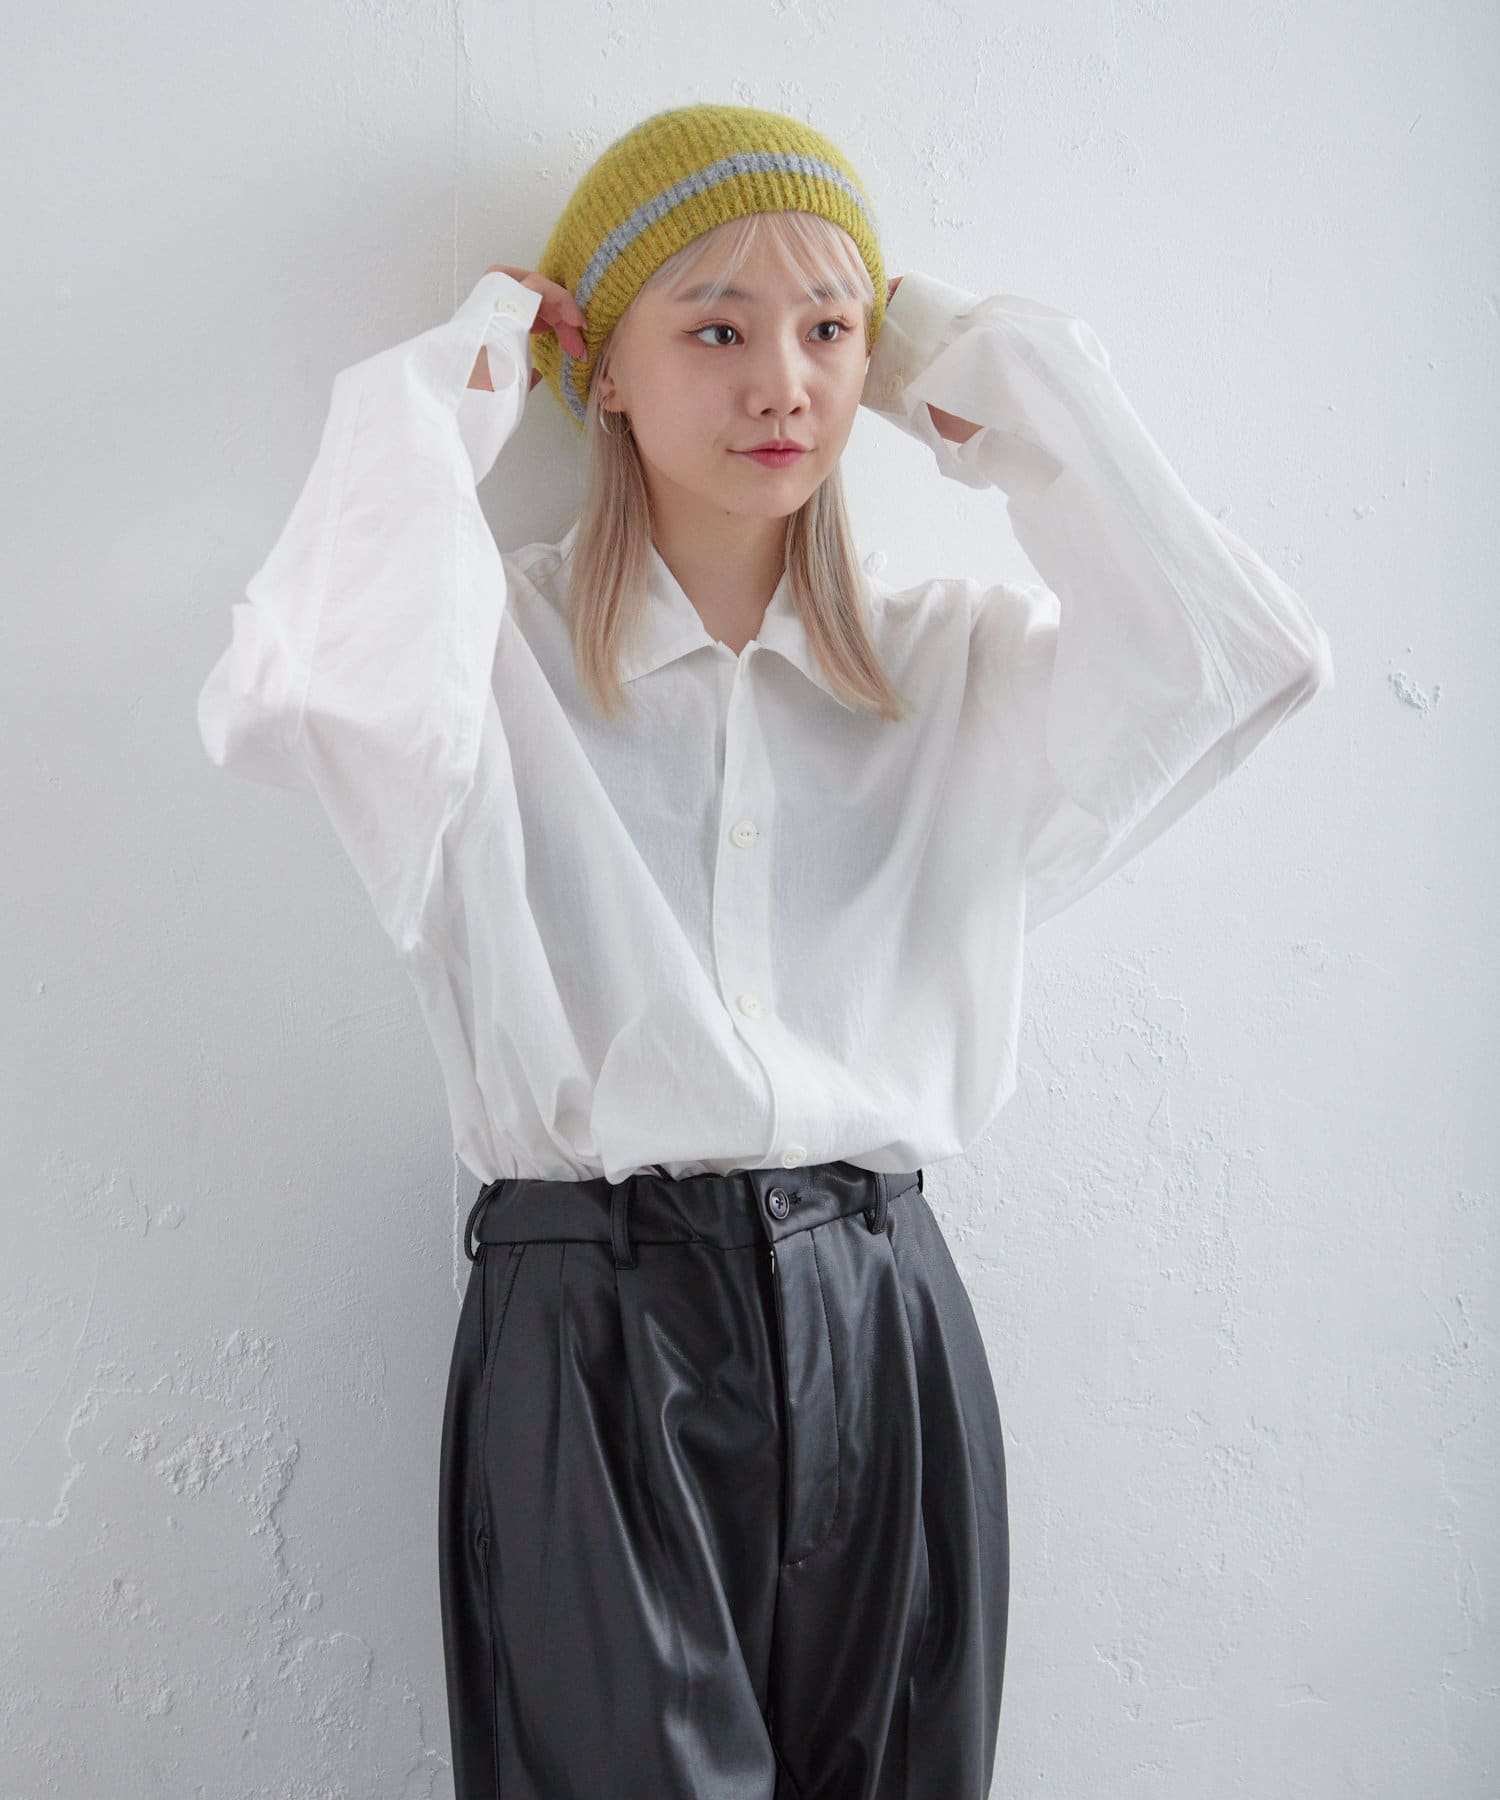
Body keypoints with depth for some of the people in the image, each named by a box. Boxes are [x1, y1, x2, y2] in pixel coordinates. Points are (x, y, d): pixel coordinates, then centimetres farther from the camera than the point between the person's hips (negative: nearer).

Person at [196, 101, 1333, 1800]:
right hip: (595, 1332, -3)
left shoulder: (959, 659, 9)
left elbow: (1236, 662, -6)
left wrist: (997, 377, 2)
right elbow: (293, 696, -21)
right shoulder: (506, 647, 1)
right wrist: (446, 390, -6)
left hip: (886, 1323, 3)